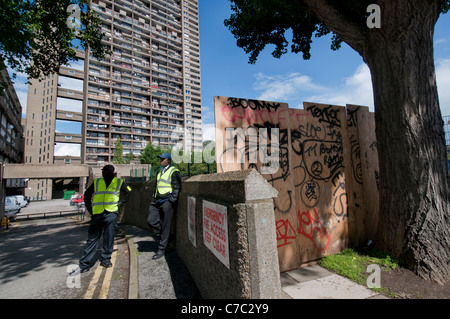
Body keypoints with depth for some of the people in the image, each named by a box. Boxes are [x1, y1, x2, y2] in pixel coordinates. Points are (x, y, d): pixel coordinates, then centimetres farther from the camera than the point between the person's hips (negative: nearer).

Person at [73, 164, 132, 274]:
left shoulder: (118, 182, 4)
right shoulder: (96, 182, 10)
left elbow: (128, 192, 13)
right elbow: (87, 195, 19)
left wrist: (119, 203, 4)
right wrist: (90, 209, 10)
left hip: (111, 214, -1)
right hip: (97, 214, 2)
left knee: (109, 238, 3)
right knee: (92, 239, 5)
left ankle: (105, 259, 20)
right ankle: (84, 265, 14)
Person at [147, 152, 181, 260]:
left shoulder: (174, 172, -6)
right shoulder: (160, 172, 20)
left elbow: (177, 187, -11)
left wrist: (171, 201, -16)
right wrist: (153, 200, 19)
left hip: (167, 201, -8)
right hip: (157, 201, 8)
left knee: (165, 225, -1)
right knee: (151, 221, 3)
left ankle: (162, 249, 10)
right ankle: (163, 238, 24)